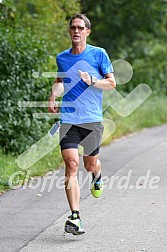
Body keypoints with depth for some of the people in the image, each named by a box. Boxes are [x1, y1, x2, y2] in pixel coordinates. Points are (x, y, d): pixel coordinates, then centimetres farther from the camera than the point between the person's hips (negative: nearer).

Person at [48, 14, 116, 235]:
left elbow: (112, 83, 1)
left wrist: (92, 80, -16)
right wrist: (53, 97, 8)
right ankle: (75, 217, -17)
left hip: (92, 120, -1)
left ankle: (98, 176, 51)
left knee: (90, 165, 11)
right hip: (68, 119, 1)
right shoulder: (62, 58, 9)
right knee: (71, 164, -14)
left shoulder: (99, 54, 1)